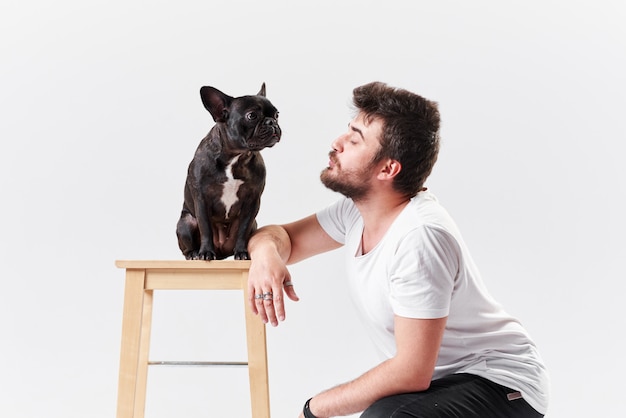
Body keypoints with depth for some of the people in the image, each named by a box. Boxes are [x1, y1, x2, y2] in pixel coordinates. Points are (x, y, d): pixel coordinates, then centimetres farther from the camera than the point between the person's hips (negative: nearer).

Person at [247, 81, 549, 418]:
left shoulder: (419, 236, -27)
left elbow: (412, 373, -27)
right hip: (442, 377, 8)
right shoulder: (358, 208, -2)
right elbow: (285, 236, 11)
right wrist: (266, 251, -14)